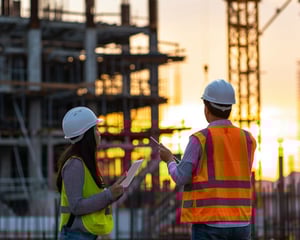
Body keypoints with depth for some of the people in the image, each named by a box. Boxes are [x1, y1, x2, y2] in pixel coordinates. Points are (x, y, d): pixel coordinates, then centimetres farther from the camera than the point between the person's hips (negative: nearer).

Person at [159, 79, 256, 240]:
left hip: (209, 223, -4)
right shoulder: (248, 139, 7)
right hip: (241, 223, 4)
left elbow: (181, 178, -8)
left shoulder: (200, 139, -7)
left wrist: (169, 160, 12)